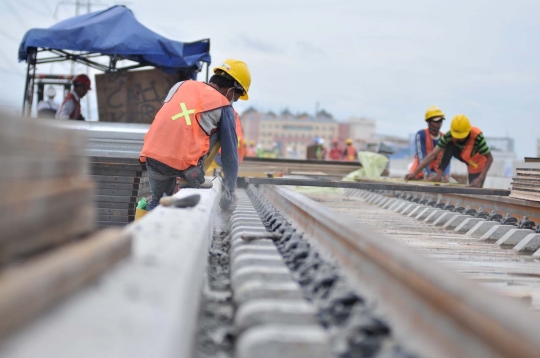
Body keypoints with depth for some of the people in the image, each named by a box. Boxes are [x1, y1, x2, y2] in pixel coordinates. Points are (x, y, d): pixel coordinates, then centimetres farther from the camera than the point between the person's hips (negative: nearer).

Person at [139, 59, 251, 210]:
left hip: (151, 156, 6)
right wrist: (229, 192, 19)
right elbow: (230, 154, 7)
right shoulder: (224, 107, 6)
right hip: (183, 163, -6)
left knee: (158, 200, 30)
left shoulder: (182, 85, 19)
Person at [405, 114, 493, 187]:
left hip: (478, 163, -2)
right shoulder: (449, 136, -29)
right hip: (464, 157, 3)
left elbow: (489, 158, -27)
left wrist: (480, 178, -37)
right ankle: (439, 173, -20)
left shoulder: (477, 137, -37)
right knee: (449, 145, -26)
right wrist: (415, 173, -40)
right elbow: (433, 154, -32)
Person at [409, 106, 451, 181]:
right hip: (420, 174, -4)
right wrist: (427, 174, -30)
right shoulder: (421, 135, -11)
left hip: (435, 174, 5)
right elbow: (421, 156, -20)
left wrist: (446, 174, -22)